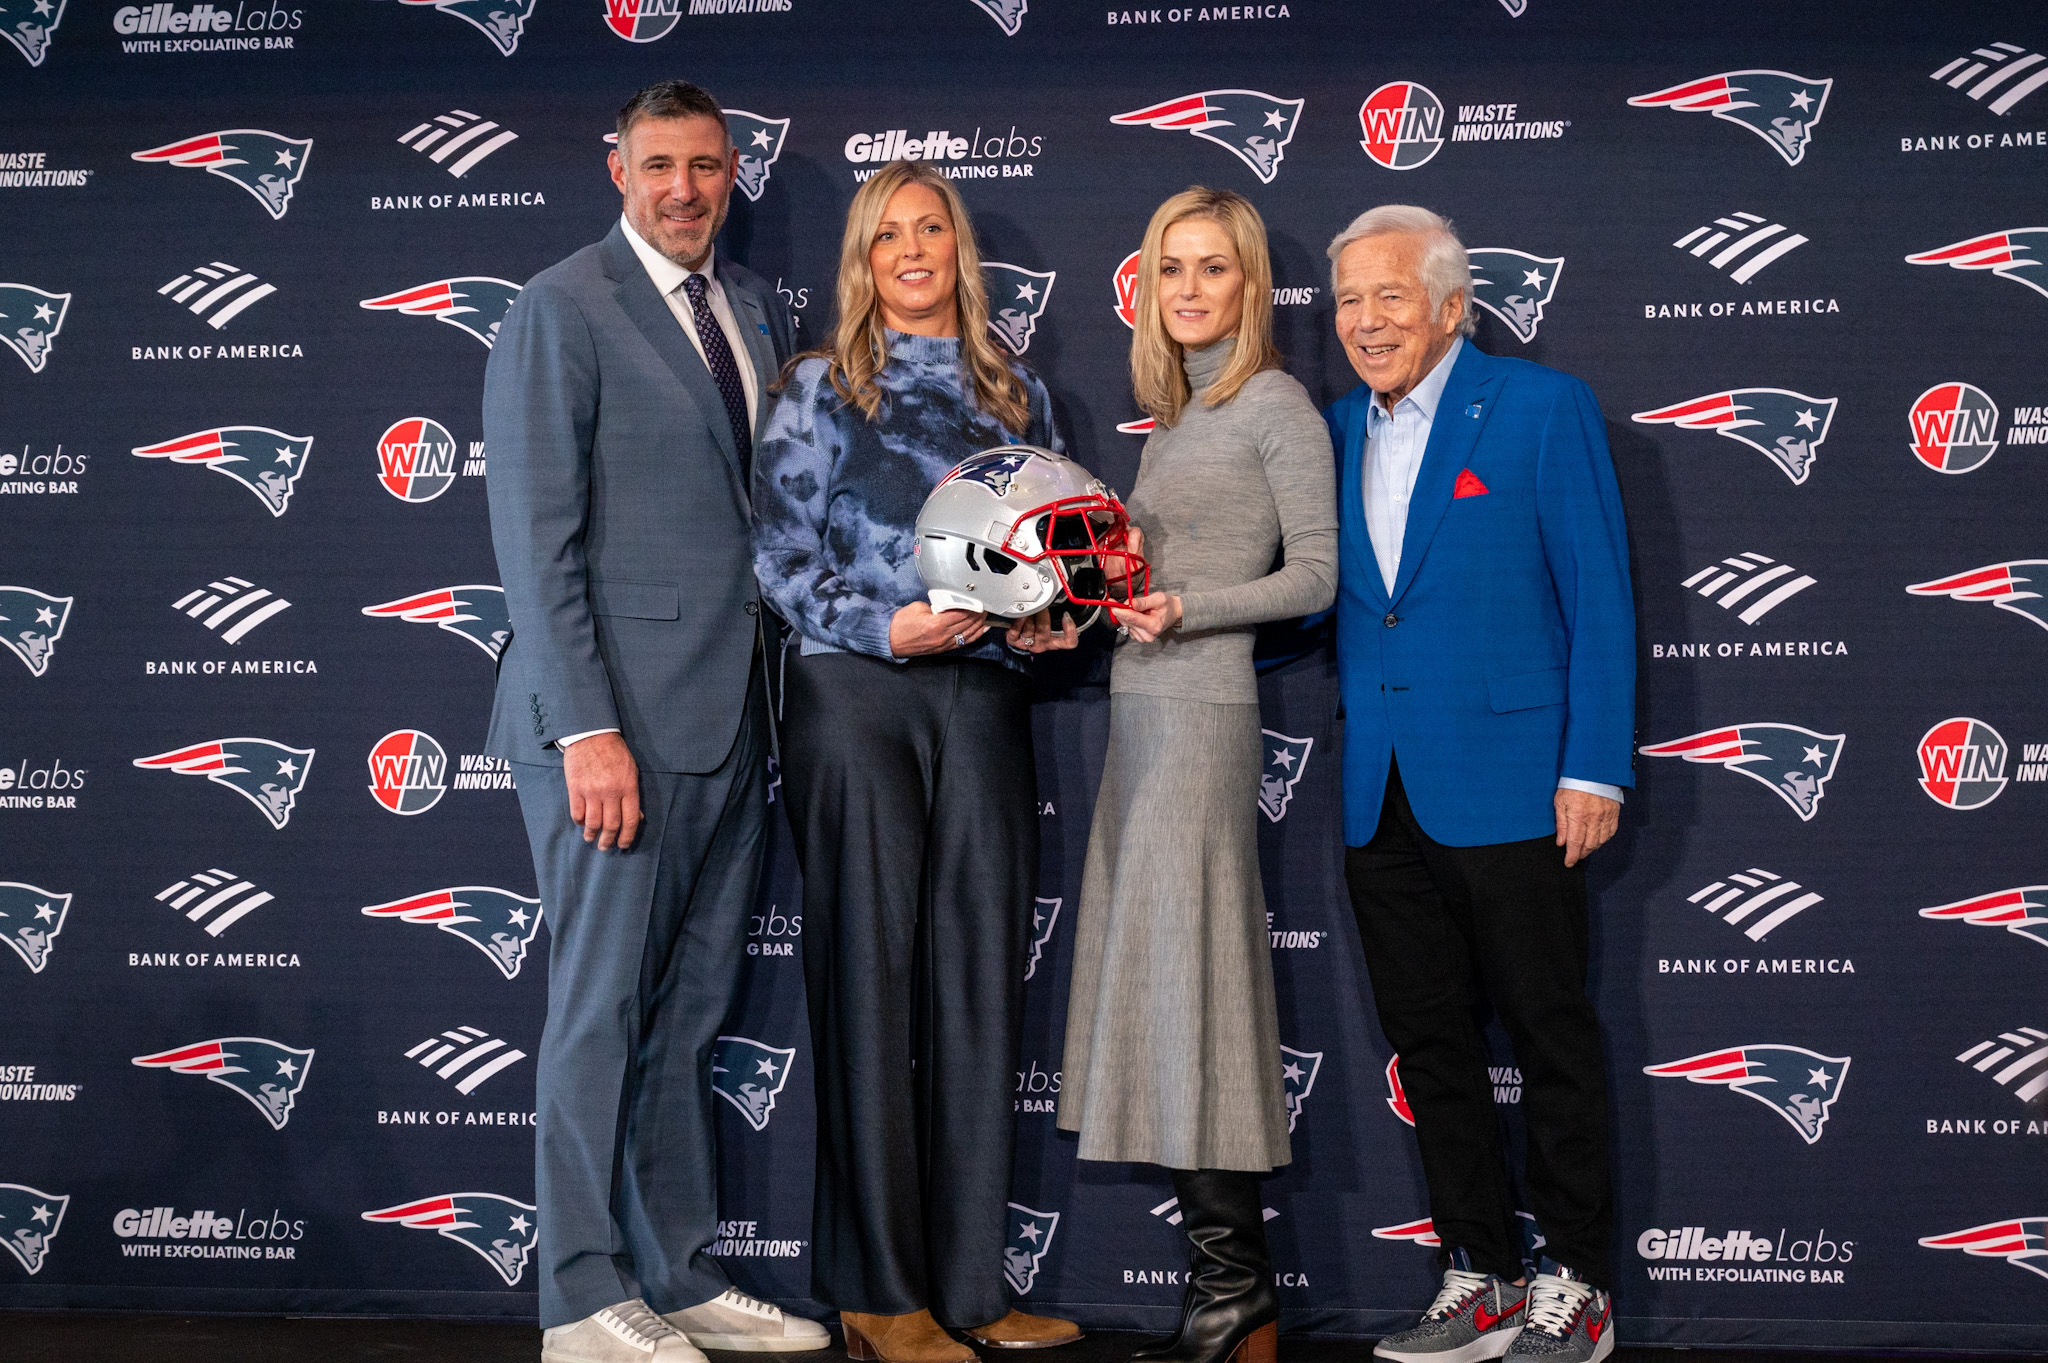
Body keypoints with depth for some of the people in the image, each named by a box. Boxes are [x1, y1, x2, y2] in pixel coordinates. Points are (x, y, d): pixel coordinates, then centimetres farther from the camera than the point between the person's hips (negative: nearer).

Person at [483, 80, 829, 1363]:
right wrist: (586, 729, -17)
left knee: (691, 1014, 12)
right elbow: (536, 535, -10)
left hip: (734, 719, 6)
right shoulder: (561, 310, -4)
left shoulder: (758, 310, 16)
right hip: (619, 716, -6)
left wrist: (779, 700, 6)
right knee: (603, 1009, 0)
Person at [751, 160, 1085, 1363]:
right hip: (855, 692, -3)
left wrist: (1049, 621, -3)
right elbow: (781, 551, -1)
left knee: (981, 972, 3)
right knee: (871, 972, -2)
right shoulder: (822, 386, 5)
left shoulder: (1016, 395, 15)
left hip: (984, 695, 4)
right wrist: (883, 628, -15)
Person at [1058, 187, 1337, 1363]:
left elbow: (1317, 572, -9)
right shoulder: (1173, 418, 20)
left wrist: (1186, 612, -18)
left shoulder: (1276, 406, -4)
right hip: (1141, 705, 9)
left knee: (1184, 971, -9)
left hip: (1200, 709, -9)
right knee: (1156, 976, 6)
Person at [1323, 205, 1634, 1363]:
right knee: (1430, 1045, 11)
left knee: (1552, 1036, 4)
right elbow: (1328, 603, 14)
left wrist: (1595, 767, -12)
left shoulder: (1542, 407, -4)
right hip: (1384, 797, 6)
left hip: (1508, 788, -6)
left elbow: (1599, 598, -7)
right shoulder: (1337, 433, 13)